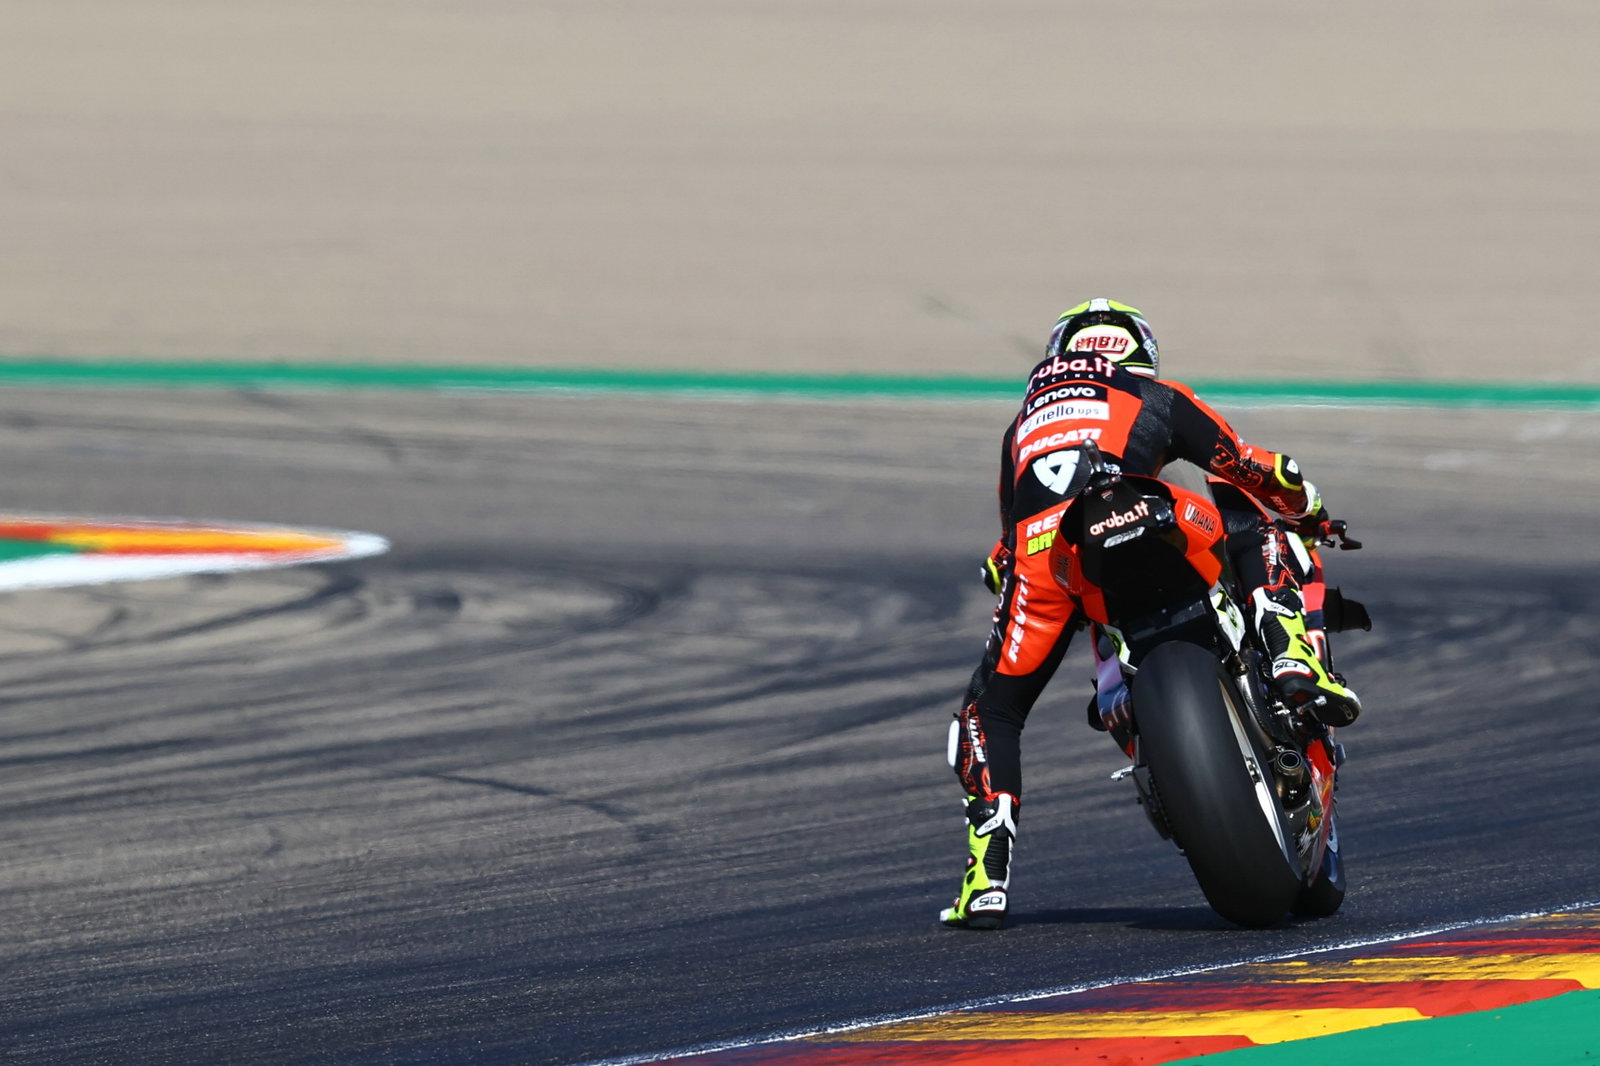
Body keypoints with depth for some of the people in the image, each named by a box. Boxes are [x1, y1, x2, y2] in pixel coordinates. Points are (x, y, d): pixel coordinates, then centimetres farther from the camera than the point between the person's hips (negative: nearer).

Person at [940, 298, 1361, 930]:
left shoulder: (1023, 423, 40)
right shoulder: (1159, 400, 30)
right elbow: (1253, 470, 34)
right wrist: (1311, 511, 53)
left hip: (1037, 553, 2)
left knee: (991, 712, 18)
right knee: (1258, 532, 23)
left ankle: (987, 876, 1)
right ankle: (1296, 657, -3)